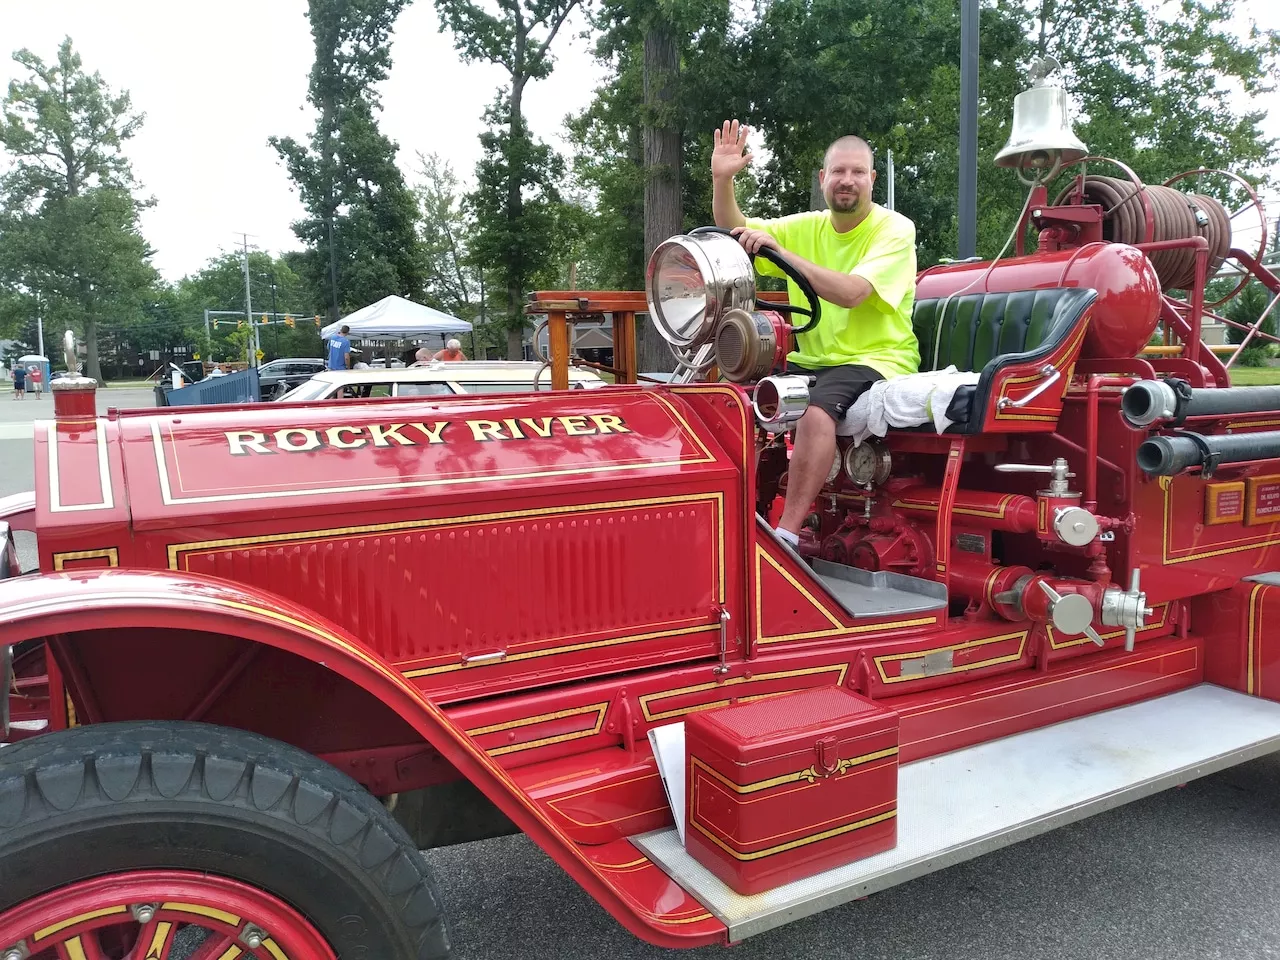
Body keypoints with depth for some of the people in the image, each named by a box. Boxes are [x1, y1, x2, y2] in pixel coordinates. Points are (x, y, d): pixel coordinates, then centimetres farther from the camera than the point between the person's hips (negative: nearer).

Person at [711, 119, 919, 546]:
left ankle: (786, 535, -31)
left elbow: (852, 292, -24)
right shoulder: (807, 226, 11)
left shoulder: (894, 230, -7)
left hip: (875, 359, -6)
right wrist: (722, 179, -12)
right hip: (811, 360, 6)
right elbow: (735, 232, 6)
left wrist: (780, 250, -29)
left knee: (816, 410, -34)